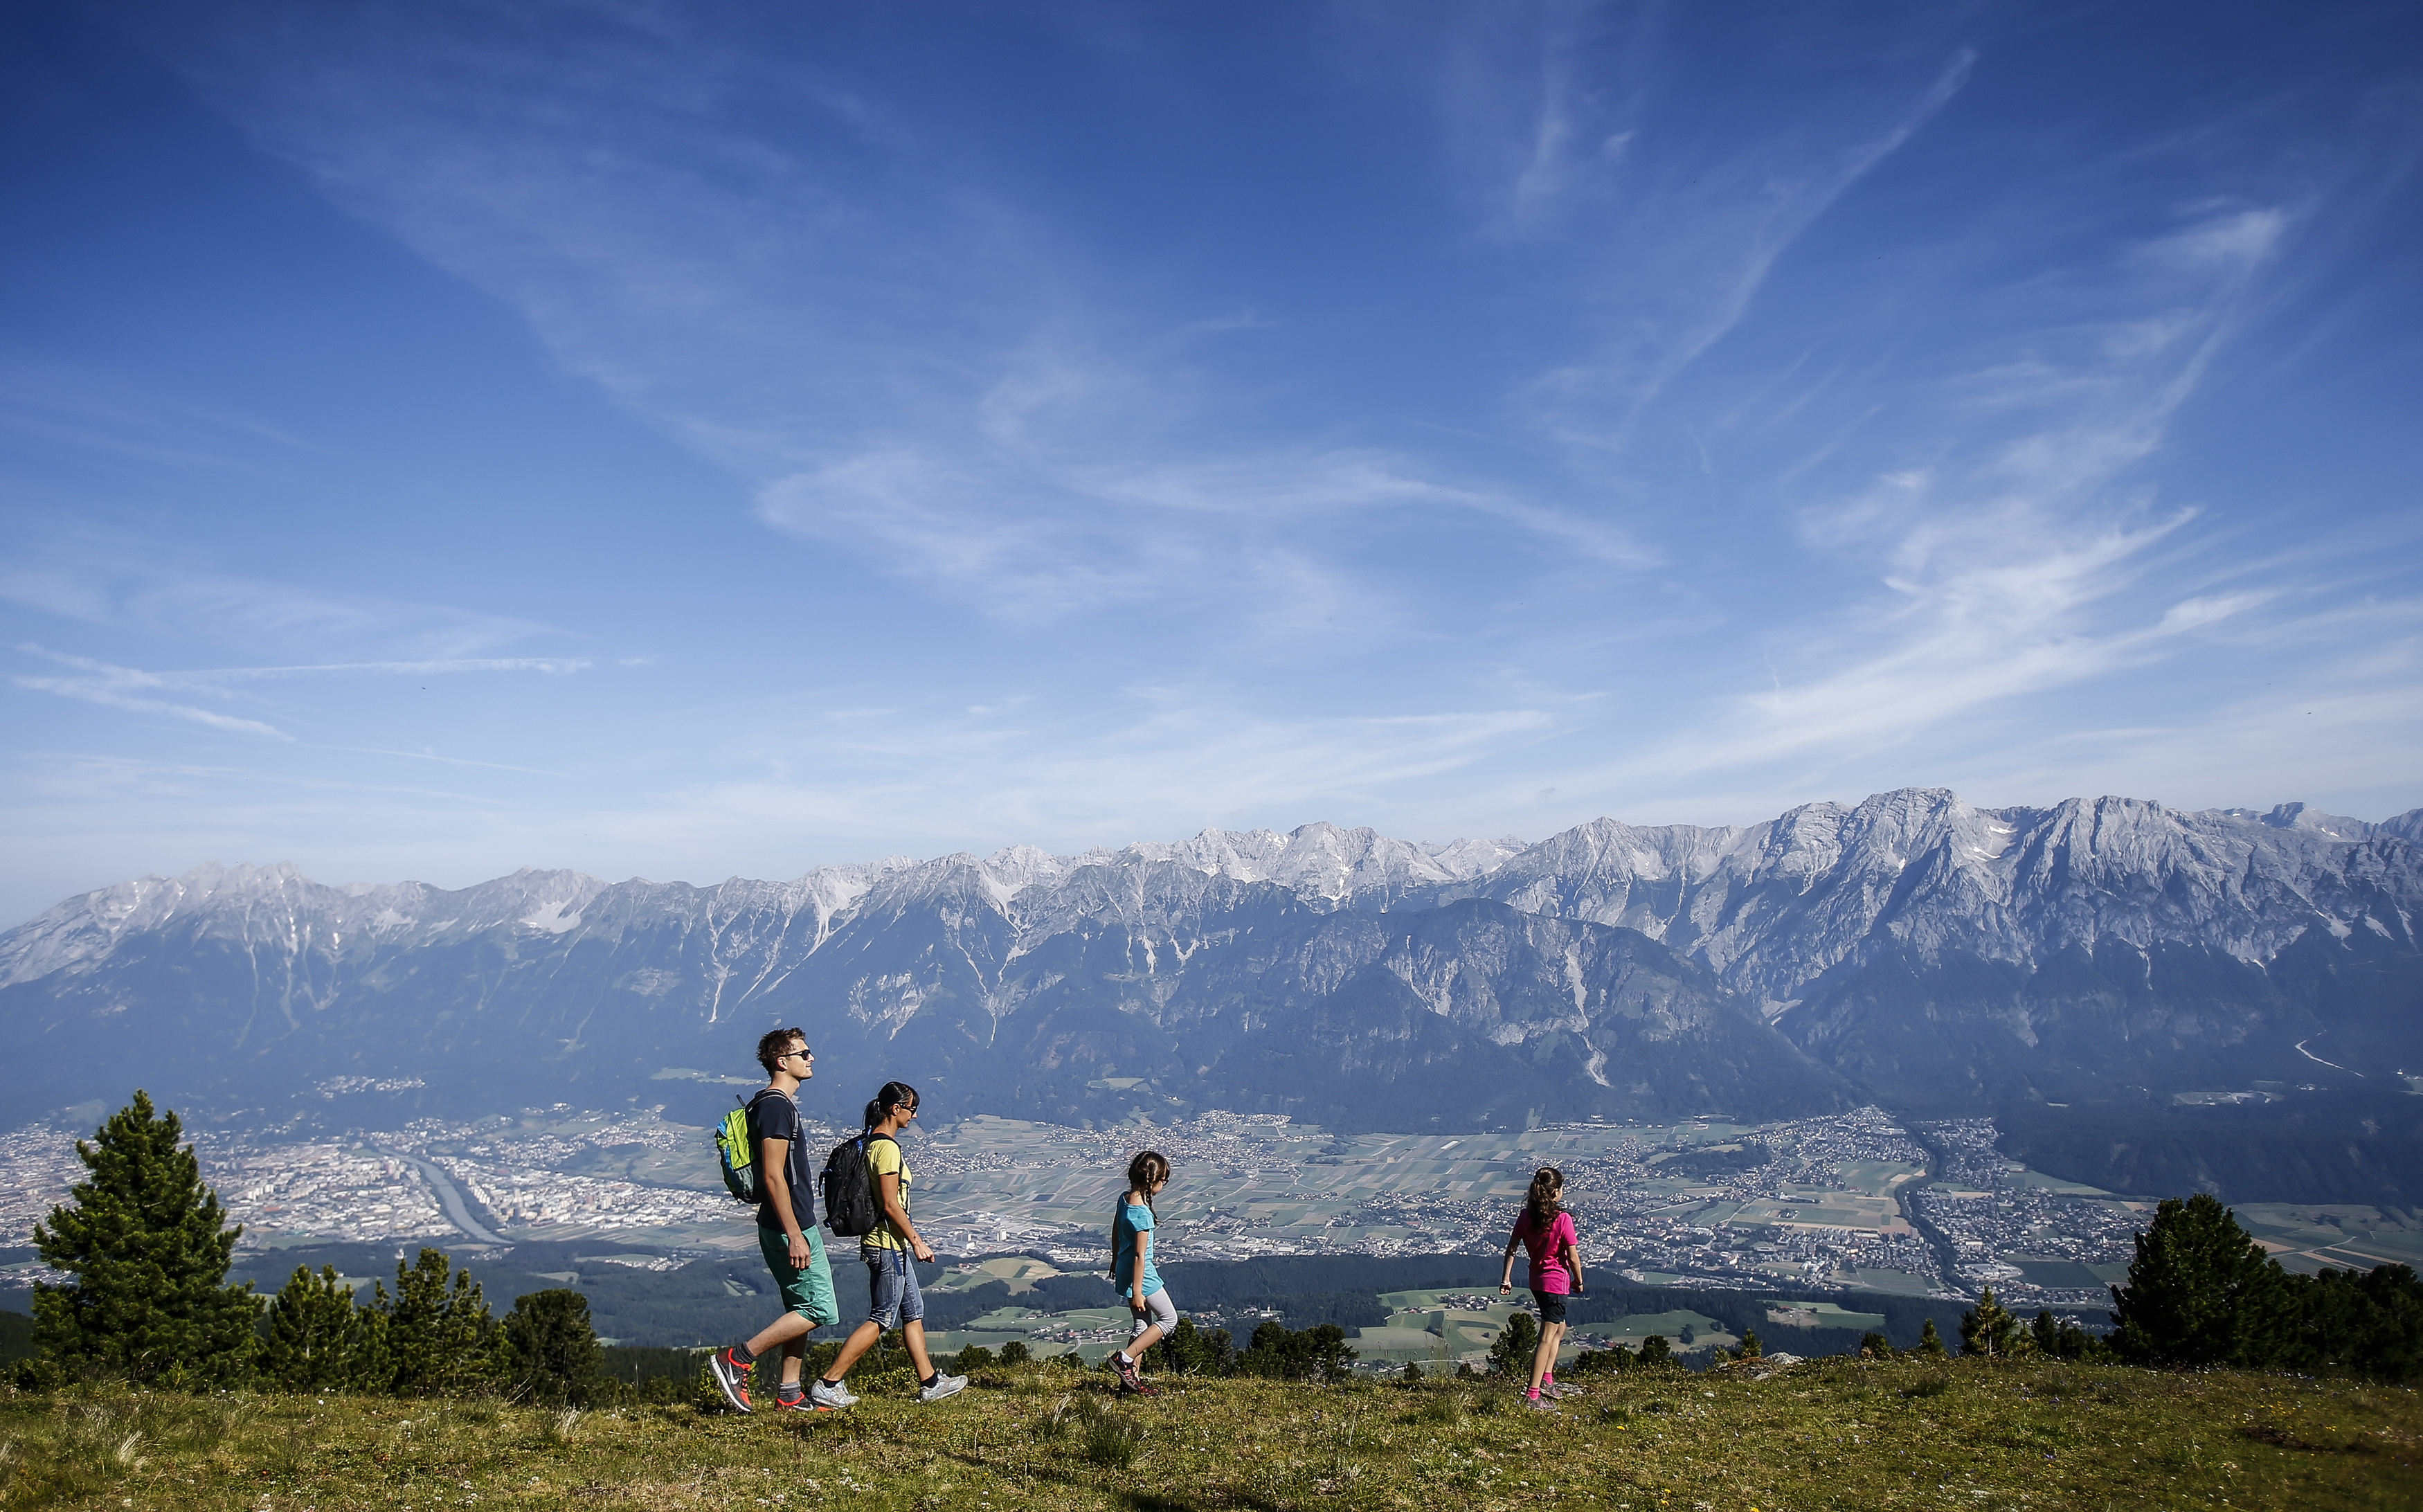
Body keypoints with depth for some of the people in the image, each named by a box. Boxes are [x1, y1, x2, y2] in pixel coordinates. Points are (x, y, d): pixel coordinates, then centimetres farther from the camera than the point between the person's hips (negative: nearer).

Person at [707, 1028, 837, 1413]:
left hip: (792, 1225, 10)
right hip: (790, 1226, -10)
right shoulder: (775, 1106, -16)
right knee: (819, 1309, -8)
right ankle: (737, 1359, -6)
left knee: (801, 1308, 13)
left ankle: (789, 1394, 16)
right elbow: (773, 1177, -22)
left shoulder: (781, 1104, 16)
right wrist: (795, 1235, -23)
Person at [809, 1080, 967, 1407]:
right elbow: (891, 1204, -21)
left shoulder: (870, 1143, 12)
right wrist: (917, 1241, -15)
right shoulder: (887, 1147, -18)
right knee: (881, 1319, -4)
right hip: (888, 1245, -10)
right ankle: (827, 1384, -1)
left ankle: (930, 1384, 20)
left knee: (913, 1312, 14)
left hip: (891, 1245, 10)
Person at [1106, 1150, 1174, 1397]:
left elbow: (1116, 1233, 16)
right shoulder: (1142, 1214, -25)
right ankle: (1125, 1358, -1)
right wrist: (1137, 1292, -20)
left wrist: (1115, 1261, 29)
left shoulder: (1124, 1198, 1)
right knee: (1169, 1319, 5)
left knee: (1142, 1324, 17)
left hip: (1125, 1269, 9)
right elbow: (1140, 1254, -23)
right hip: (1142, 1274, -9)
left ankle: (1131, 1381, 19)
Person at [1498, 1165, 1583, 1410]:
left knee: (1559, 1328, 26)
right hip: (1556, 1282, -7)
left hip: (1536, 1281, 7)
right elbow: (1572, 1256, -14)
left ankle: (1547, 1381, 28)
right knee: (1547, 1339, -4)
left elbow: (1511, 1248, 1)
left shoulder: (1526, 1217, -1)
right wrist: (1579, 1281, 1)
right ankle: (1533, 1395, -6)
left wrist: (1506, 1278, 7)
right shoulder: (1562, 1219, -18)